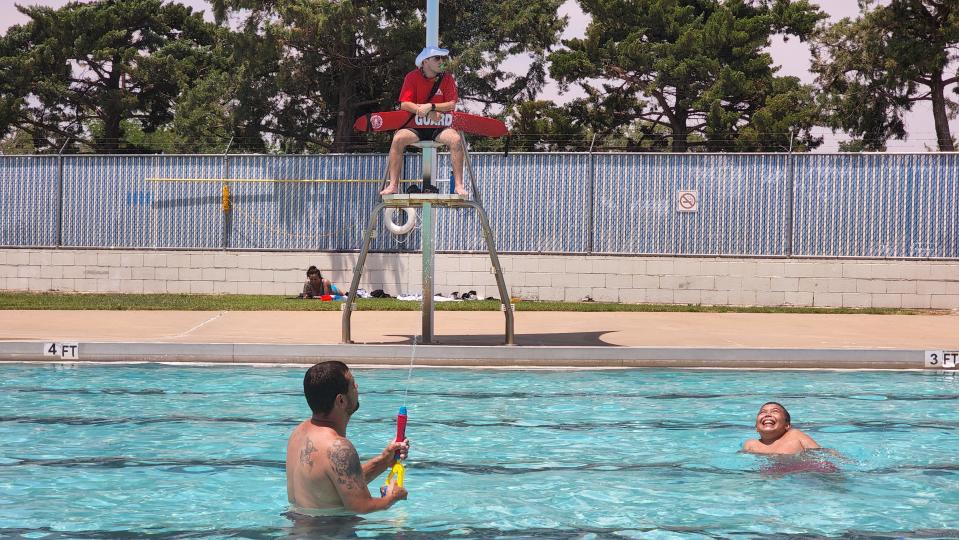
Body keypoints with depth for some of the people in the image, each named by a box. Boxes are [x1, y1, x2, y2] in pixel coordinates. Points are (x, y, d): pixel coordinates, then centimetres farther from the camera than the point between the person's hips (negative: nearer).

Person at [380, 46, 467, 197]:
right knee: (398, 139, -28)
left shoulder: (447, 78, 2)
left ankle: (459, 185, -26)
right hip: (415, 126, 0)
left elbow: (452, 105, -7)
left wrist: (431, 106, -21)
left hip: (440, 126, 0)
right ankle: (393, 185, -23)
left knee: (456, 139, -29)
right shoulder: (412, 77, -1)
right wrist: (427, 113, -20)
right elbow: (404, 104, -9)